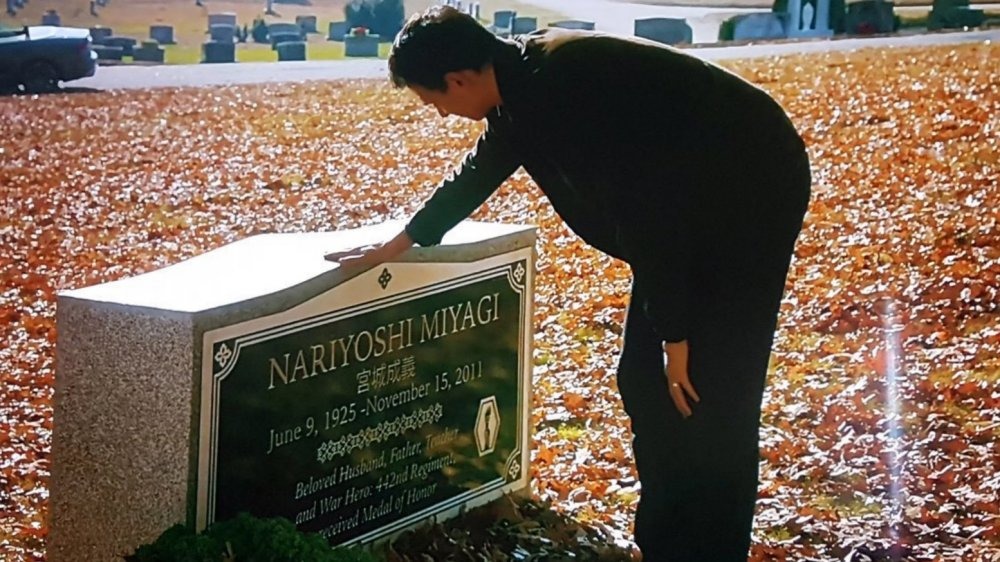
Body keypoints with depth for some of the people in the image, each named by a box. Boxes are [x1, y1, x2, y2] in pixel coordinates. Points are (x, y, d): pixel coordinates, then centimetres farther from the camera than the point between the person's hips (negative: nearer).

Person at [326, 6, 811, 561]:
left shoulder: (561, 88, -28)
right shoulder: (524, 77, 1)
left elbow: (640, 210, -26)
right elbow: (482, 169, 20)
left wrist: (673, 331, -18)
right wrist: (399, 244, 31)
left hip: (749, 194, -10)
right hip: (692, 197, 10)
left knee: (708, 397, -8)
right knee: (645, 381, 10)